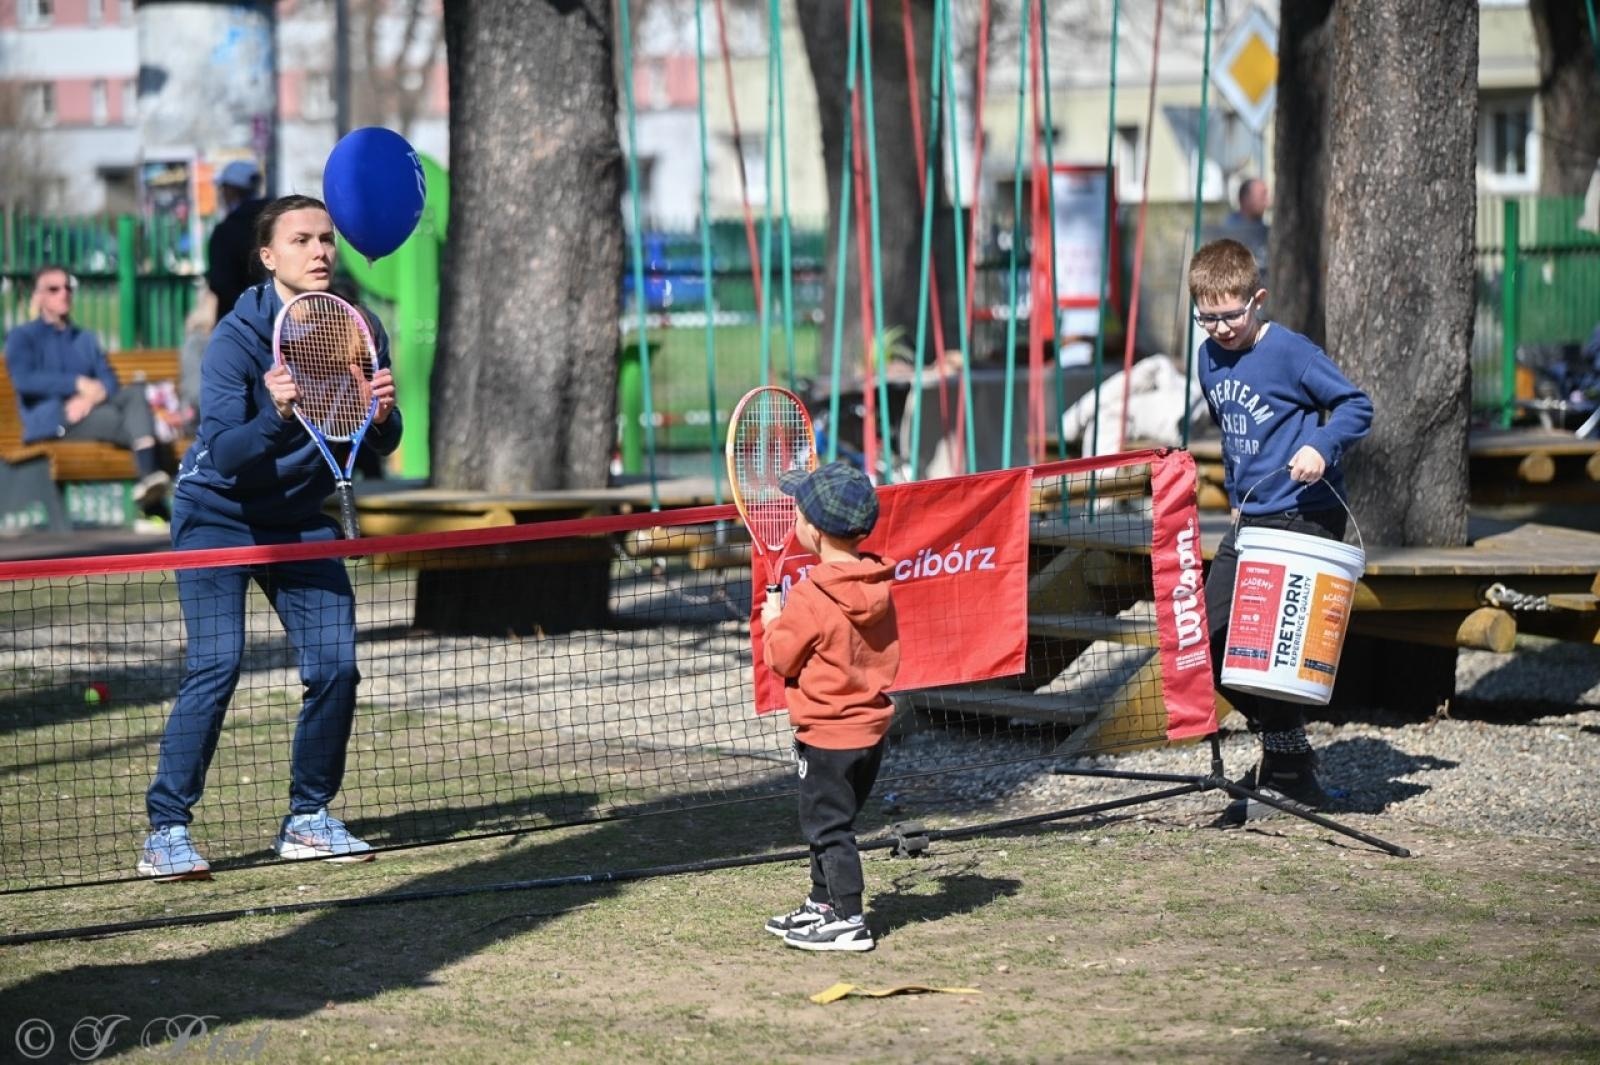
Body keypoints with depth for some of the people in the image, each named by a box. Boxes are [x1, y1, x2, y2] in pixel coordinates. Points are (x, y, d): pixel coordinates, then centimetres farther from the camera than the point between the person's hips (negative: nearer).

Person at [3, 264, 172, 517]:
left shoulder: (86, 339, 27)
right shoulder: (22, 337, 11)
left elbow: (110, 380, 10)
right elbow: (23, 379, -9)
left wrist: (91, 397, -14)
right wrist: (79, 384, -16)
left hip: (91, 411, 5)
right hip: (49, 420, -5)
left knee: (135, 394, -28)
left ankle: (149, 478, -47)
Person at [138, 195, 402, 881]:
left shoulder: (359, 332, -6)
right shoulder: (236, 340, -21)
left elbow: (381, 446, -5)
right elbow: (226, 453, -28)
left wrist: (381, 415, -27)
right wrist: (276, 417, -46)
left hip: (302, 520, 5)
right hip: (218, 518, -5)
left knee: (335, 664, -4)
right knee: (216, 664, -17)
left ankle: (308, 820, 12)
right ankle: (166, 831, -12)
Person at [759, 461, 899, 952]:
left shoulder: (811, 597, -22)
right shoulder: (878, 586, 1)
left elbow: (781, 657, -14)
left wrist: (773, 623, 6)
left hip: (827, 734, -8)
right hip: (871, 726, 8)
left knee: (828, 825, 0)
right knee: (828, 822, 21)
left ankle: (849, 921, 1)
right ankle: (822, 904, 33)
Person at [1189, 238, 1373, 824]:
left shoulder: (1291, 352, -12)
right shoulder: (1209, 359, 10)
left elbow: (1356, 405, -11)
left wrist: (1321, 446, -27)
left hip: (1306, 517, -8)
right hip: (1250, 521, 8)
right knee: (1212, 640, 3)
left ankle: (1289, 774, 3)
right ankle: (1282, 746, 19)